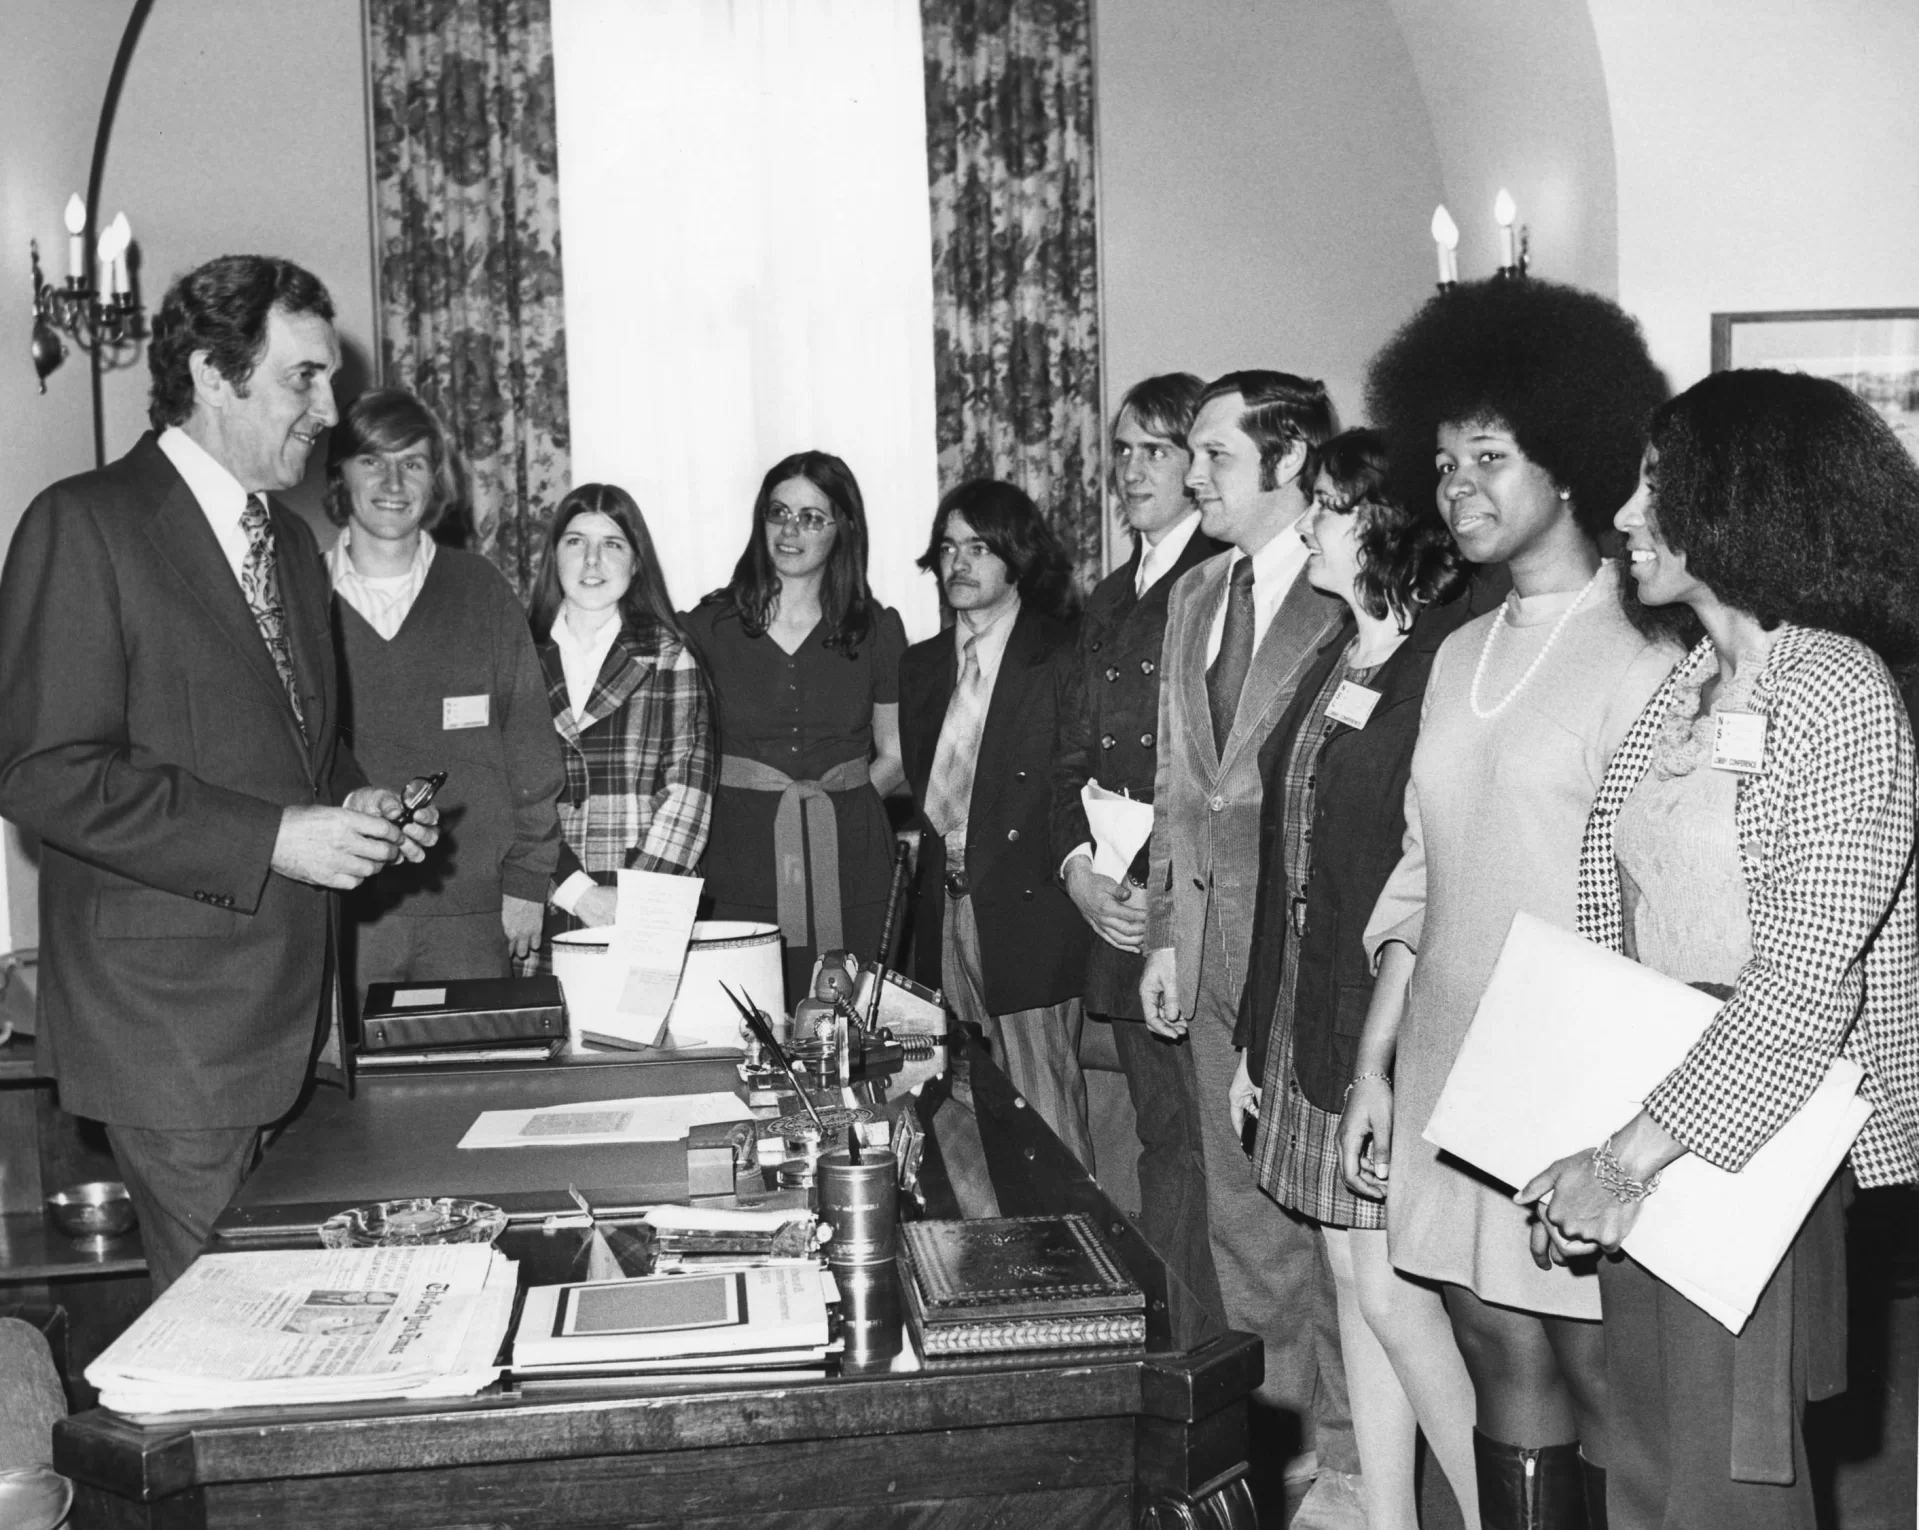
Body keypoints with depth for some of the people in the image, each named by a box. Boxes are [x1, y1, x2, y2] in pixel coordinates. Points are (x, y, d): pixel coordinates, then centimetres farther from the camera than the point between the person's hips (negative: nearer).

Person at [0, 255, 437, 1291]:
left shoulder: (290, 541, 16)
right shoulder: (83, 525, -10)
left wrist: (352, 805, 4)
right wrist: (271, 838, -19)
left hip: (299, 1005, 7)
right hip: (174, 1025, -7)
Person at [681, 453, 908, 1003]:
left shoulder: (877, 629, 7)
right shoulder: (709, 626, 5)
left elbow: (895, 754, 13)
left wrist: (838, 796, -1)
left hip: (848, 872, 1)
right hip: (741, 871, -1)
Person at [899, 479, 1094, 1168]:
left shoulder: (1063, 658, -5)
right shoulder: (920, 666, 15)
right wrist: (934, 853, 6)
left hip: (1028, 912, -6)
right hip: (943, 915, 6)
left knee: (1044, 1118, -3)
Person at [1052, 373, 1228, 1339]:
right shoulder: (1108, 602, 19)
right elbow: (1071, 754, 18)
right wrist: (1078, 867, 1)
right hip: (1124, 929, 7)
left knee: (1211, 1151, -4)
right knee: (1162, 1144, 13)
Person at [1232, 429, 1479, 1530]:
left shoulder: (1454, 665, -15)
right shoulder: (1336, 658, 11)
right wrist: (1259, 1033, 14)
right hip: (1312, 1019, 8)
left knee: (1393, 1289, -2)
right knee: (1356, 1278, 14)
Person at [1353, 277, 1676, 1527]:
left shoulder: (1640, 658, -9)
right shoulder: (1459, 656, 12)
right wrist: (1373, 1063, 13)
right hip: (1448, 1075, 6)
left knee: (1601, 1383, 3)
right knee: (1503, 1364, 13)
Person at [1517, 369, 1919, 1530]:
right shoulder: (1686, 688, 9)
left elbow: (1803, 994, -20)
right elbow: (1626, 942, 8)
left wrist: (1625, 1160, -20)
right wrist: (1596, 1155, 0)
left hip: (1755, 1149, -7)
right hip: (1646, 1159, 7)